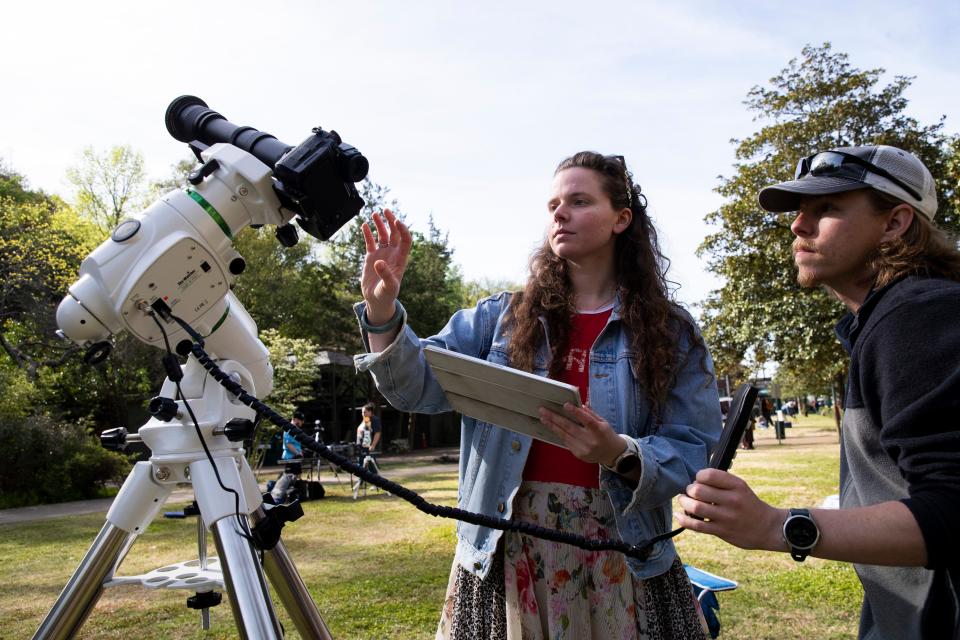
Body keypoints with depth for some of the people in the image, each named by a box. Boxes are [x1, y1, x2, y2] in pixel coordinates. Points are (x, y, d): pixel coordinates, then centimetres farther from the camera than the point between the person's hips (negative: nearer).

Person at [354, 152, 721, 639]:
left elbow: (694, 451, -4)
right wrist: (382, 316, -21)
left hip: (619, 555, -1)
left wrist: (621, 456, -23)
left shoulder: (671, 333, 1)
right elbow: (420, 386, -4)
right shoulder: (502, 318, 5)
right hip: (505, 548, 1)